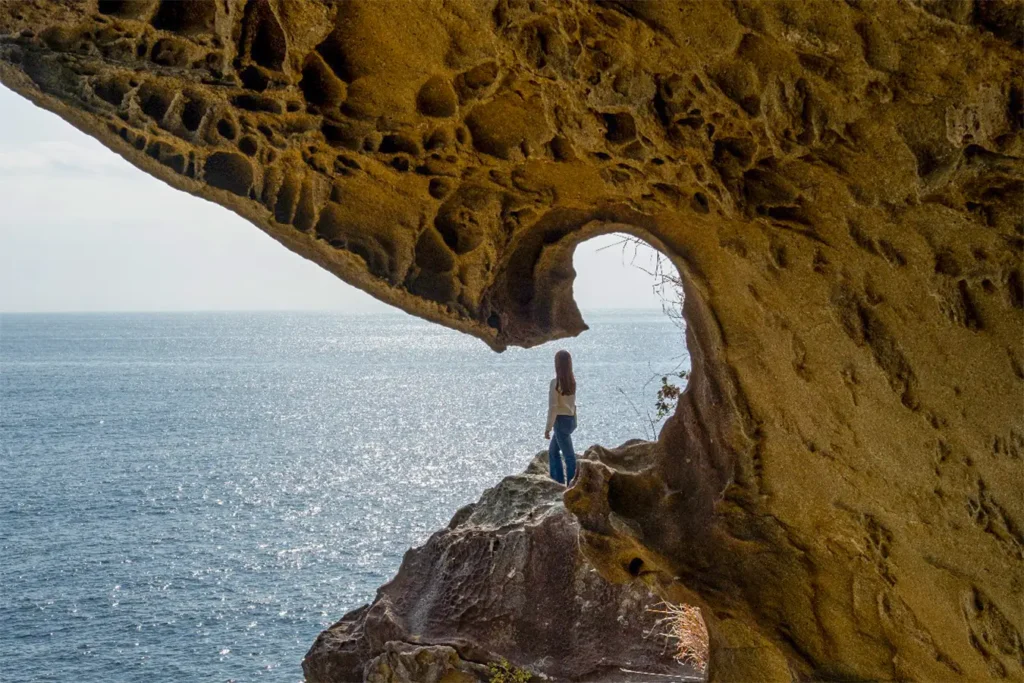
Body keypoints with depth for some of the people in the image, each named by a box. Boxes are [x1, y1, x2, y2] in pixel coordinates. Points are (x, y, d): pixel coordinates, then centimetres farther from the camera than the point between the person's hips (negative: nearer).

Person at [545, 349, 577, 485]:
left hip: (561, 420, -8)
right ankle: (557, 482, 23)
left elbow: (553, 407, -17)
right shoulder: (572, 381, 5)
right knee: (553, 451, 20)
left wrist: (548, 428, -12)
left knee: (569, 455, -4)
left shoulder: (556, 382, -16)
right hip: (571, 419, 8)